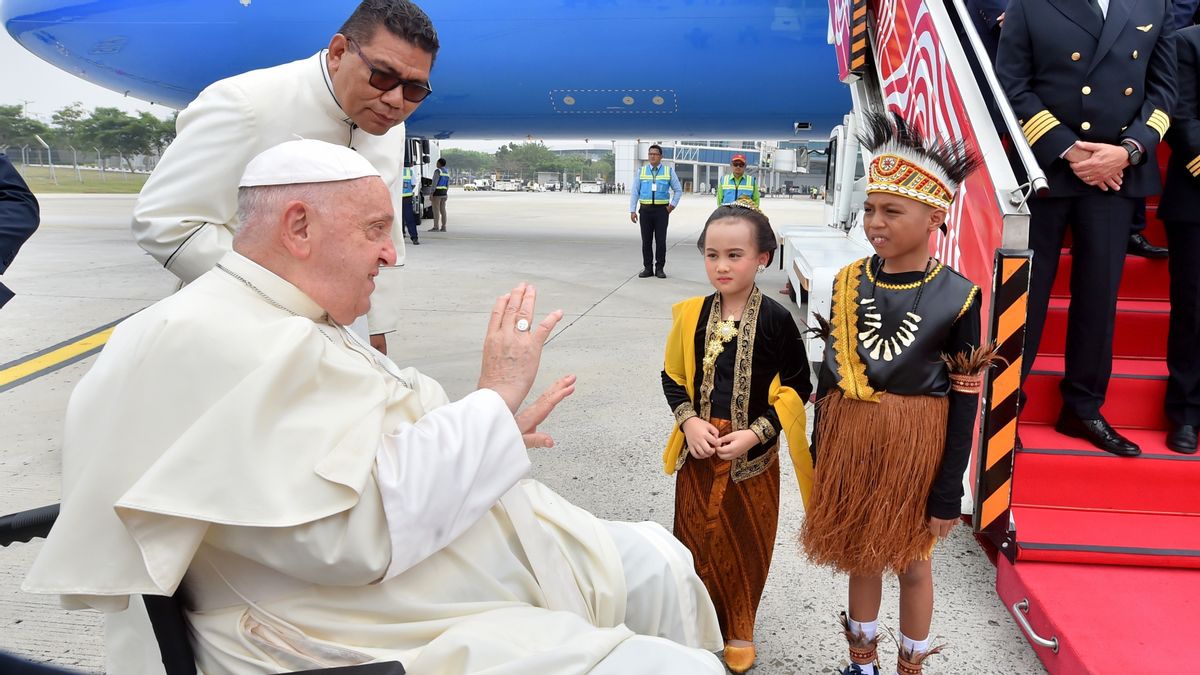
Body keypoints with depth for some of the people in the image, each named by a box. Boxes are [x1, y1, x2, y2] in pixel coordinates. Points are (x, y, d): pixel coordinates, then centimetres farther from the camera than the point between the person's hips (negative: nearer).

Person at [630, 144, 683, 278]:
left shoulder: (668, 171, 6)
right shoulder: (641, 171, 8)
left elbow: (678, 190, 12)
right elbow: (635, 192, 6)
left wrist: (673, 204, -1)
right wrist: (632, 211, -1)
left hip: (662, 210, -1)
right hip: (645, 210, 1)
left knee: (661, 240, -1)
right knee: (646, 240, 4)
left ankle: (660, 268, 6)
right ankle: (647, 268, 11)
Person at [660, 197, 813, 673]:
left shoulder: (775, 320, -12)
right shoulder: (692, 314, -2)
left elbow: (797, 388, -7)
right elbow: (672, 376, 7)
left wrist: (756, 433, -16)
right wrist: (689, 421, -10)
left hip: (753, 454, -2)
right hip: (699, 449, 2)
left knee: (746, 541, 11)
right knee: (698, 537, 12)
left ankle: (739, 629, 32)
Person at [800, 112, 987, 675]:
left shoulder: (957, 297, -14)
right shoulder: (848, 282, -4)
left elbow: (964, 402, -10)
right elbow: (830, 374, 4)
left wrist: (948, 493, -8)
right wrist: (819, 454, 7)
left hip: (915, 447, -3)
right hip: (850, 439, 4)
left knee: (912, 561, 15)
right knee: (860, 553, 19)